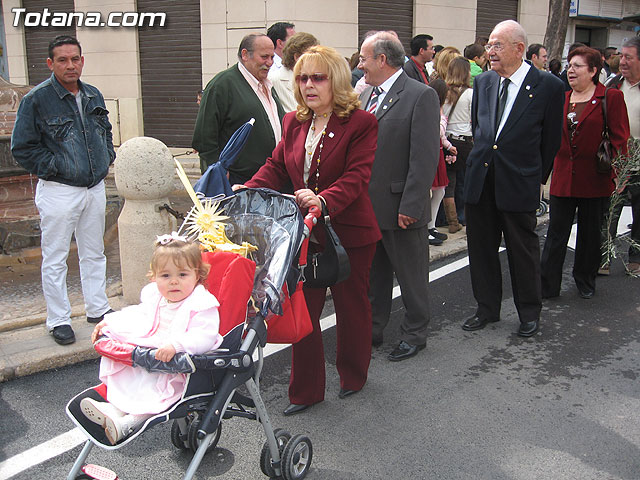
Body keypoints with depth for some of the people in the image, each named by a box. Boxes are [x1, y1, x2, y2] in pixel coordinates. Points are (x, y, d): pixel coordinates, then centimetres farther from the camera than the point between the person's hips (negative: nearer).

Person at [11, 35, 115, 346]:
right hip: (58, 191, -5)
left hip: (95, 187, 6)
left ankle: (97, 308, 30)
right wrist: (55, 168, -13)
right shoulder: (36, 99, -10)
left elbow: (105, 131, 24)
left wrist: (106, 157, 9)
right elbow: (22, 148, -9)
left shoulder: (93, 96, 8)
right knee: (55, 259, 3)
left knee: (94, 253, 16)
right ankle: (58, 320, 16)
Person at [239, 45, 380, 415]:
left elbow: (356, 177, -21)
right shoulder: (294, 123, 8)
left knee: (352, 305, 14)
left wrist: (324, 200, -38)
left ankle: (353, 376, 37)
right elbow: (276, 167, 8)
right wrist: (247, 192, -9)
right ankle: (306, 390, 21)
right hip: (304, 233, 5)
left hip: (349, 232, -5)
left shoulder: (360, 123, -11)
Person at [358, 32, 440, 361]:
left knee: (411, 277, 10)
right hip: (367, 207, 7)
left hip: (401, 208, -7)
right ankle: (372, 329, 34)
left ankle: (415, 334, 27)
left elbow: (426, 158, -17)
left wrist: (410, 207, -20)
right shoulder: (367, 95, 11)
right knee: (373, 275, 19)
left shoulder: (421, 96, -12)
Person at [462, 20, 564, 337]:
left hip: (519, 183, -4)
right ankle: (487, 308, 29)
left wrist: (537, 177, 6)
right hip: (479, 180, 5)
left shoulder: (548, 86, -8)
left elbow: (551, 140, 0)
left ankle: (529, 313, 27)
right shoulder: (483, 82, 6)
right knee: (481, 248, 12)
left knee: (523, 250, 8)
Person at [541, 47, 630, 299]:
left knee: (590, 233, 11)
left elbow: (619, 138, -6)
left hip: (595, 179, -3)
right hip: (563, 177, 3)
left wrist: (615, 171, -15)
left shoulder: (612, 97, -3)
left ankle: (585, 282, 29)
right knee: (556, 233, 3)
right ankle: (547, 285, 10)